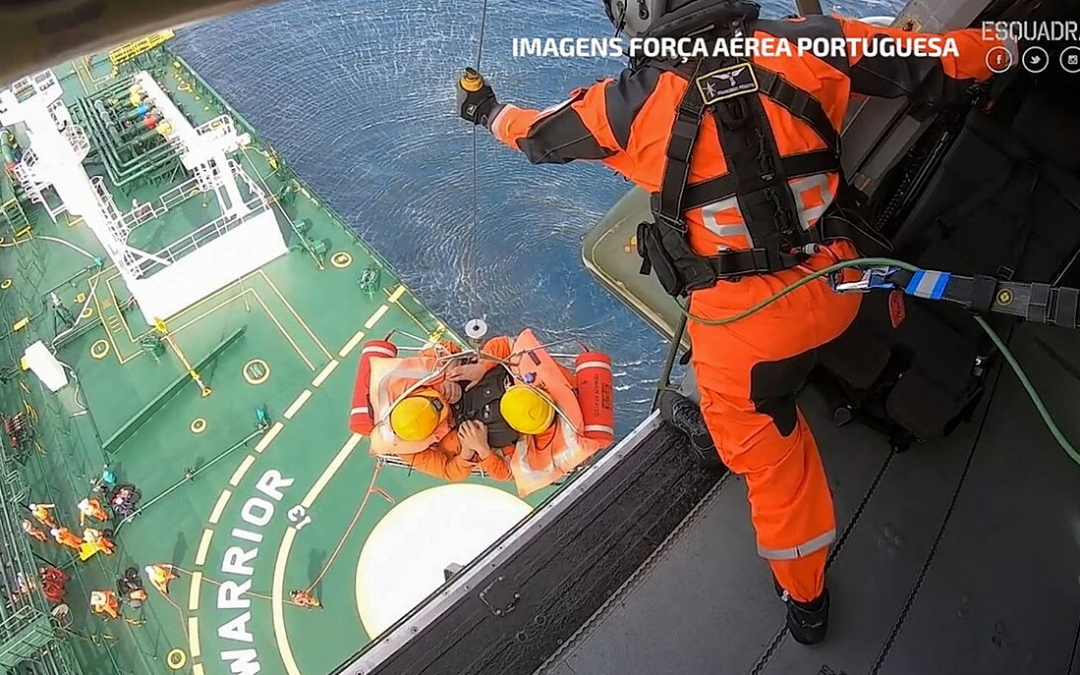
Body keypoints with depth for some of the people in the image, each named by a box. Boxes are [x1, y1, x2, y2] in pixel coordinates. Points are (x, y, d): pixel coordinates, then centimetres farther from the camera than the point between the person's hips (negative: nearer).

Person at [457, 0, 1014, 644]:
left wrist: (489, 112, 29)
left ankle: (806, 597, 36)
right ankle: (719, 425, 55)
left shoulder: (635, 102, -11)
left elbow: (543, 135, 7)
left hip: (745, 319, -3)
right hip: (836, 288, 4)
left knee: (768, 450, 16)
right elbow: (938, 66, 5)